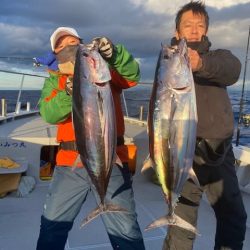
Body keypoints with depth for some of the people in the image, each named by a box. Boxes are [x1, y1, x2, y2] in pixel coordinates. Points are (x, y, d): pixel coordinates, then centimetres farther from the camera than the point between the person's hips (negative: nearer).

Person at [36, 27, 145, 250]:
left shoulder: (106, 69, 9)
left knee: (125, 229, 5)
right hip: (70, 162, 2)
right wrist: (69, 93, -23)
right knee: (52, 225, 15)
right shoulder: (54, 80, 12)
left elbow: (132, 75, -10)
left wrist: (114, 52, -28)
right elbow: (49, 114, -5)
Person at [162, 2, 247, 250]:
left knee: (234, 219, 17)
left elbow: (232, 69, -18)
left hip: (221, 153, 4)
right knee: (181, 228, -1)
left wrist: (202, 64, -38)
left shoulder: (218, 57, 8)